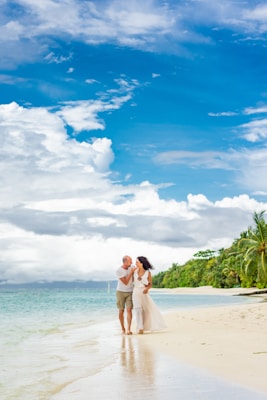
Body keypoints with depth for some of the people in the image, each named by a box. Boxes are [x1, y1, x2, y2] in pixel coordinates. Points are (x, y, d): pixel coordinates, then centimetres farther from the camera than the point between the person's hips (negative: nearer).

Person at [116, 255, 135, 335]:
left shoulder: (132, 267, -7)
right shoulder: (119, 271, -19)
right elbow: (126, 282, -22)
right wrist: (131, 272, -24)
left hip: (130, 292, 2)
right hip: (120, 292, -2)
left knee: (129, 310, -12)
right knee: (121, 311, 4)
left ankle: (128, 329, -15)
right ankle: (122, 328, 21)